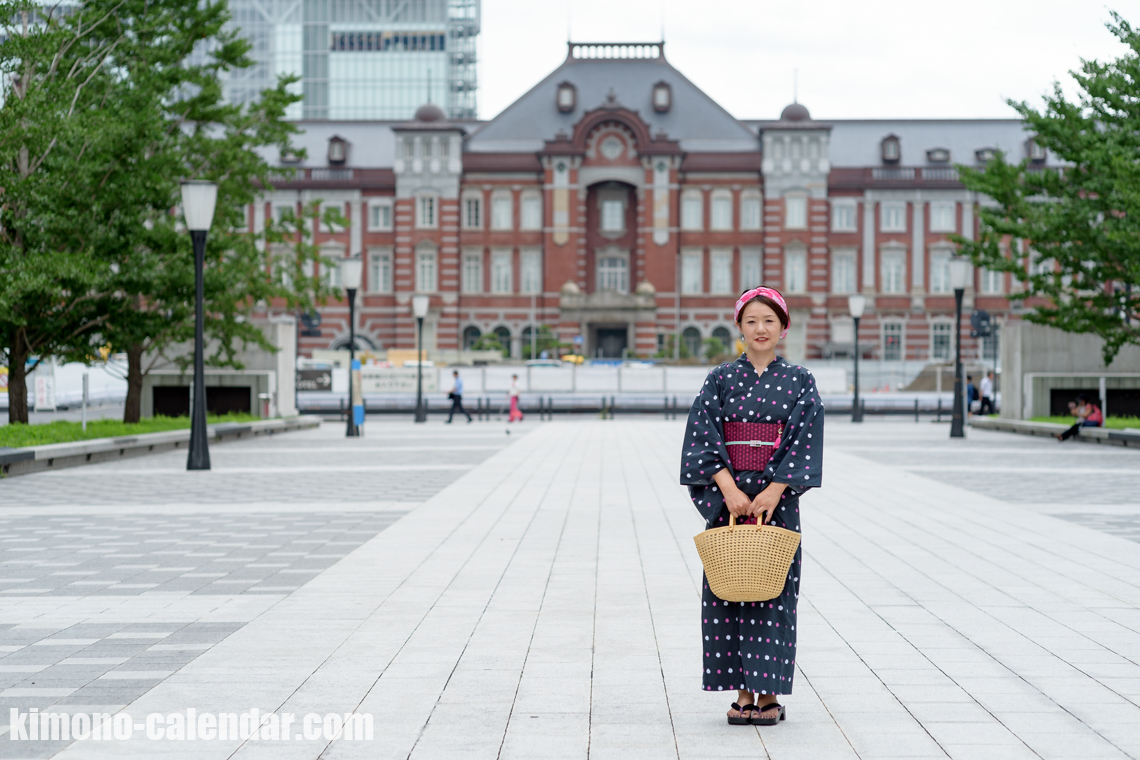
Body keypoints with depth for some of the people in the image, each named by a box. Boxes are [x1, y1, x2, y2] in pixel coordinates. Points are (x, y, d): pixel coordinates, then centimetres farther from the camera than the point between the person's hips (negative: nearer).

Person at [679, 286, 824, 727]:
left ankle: (769, 695, 4)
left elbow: (804, 441, -4)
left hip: (777, 501, -1)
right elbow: (704, 438, -3)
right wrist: (730, 489, -14)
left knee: (772, 592, -1)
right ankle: (743, 693, 8)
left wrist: (773, 492, -14)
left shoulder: (799, 382, 3)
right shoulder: (721, 379, 5)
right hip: (726, 498, 1)